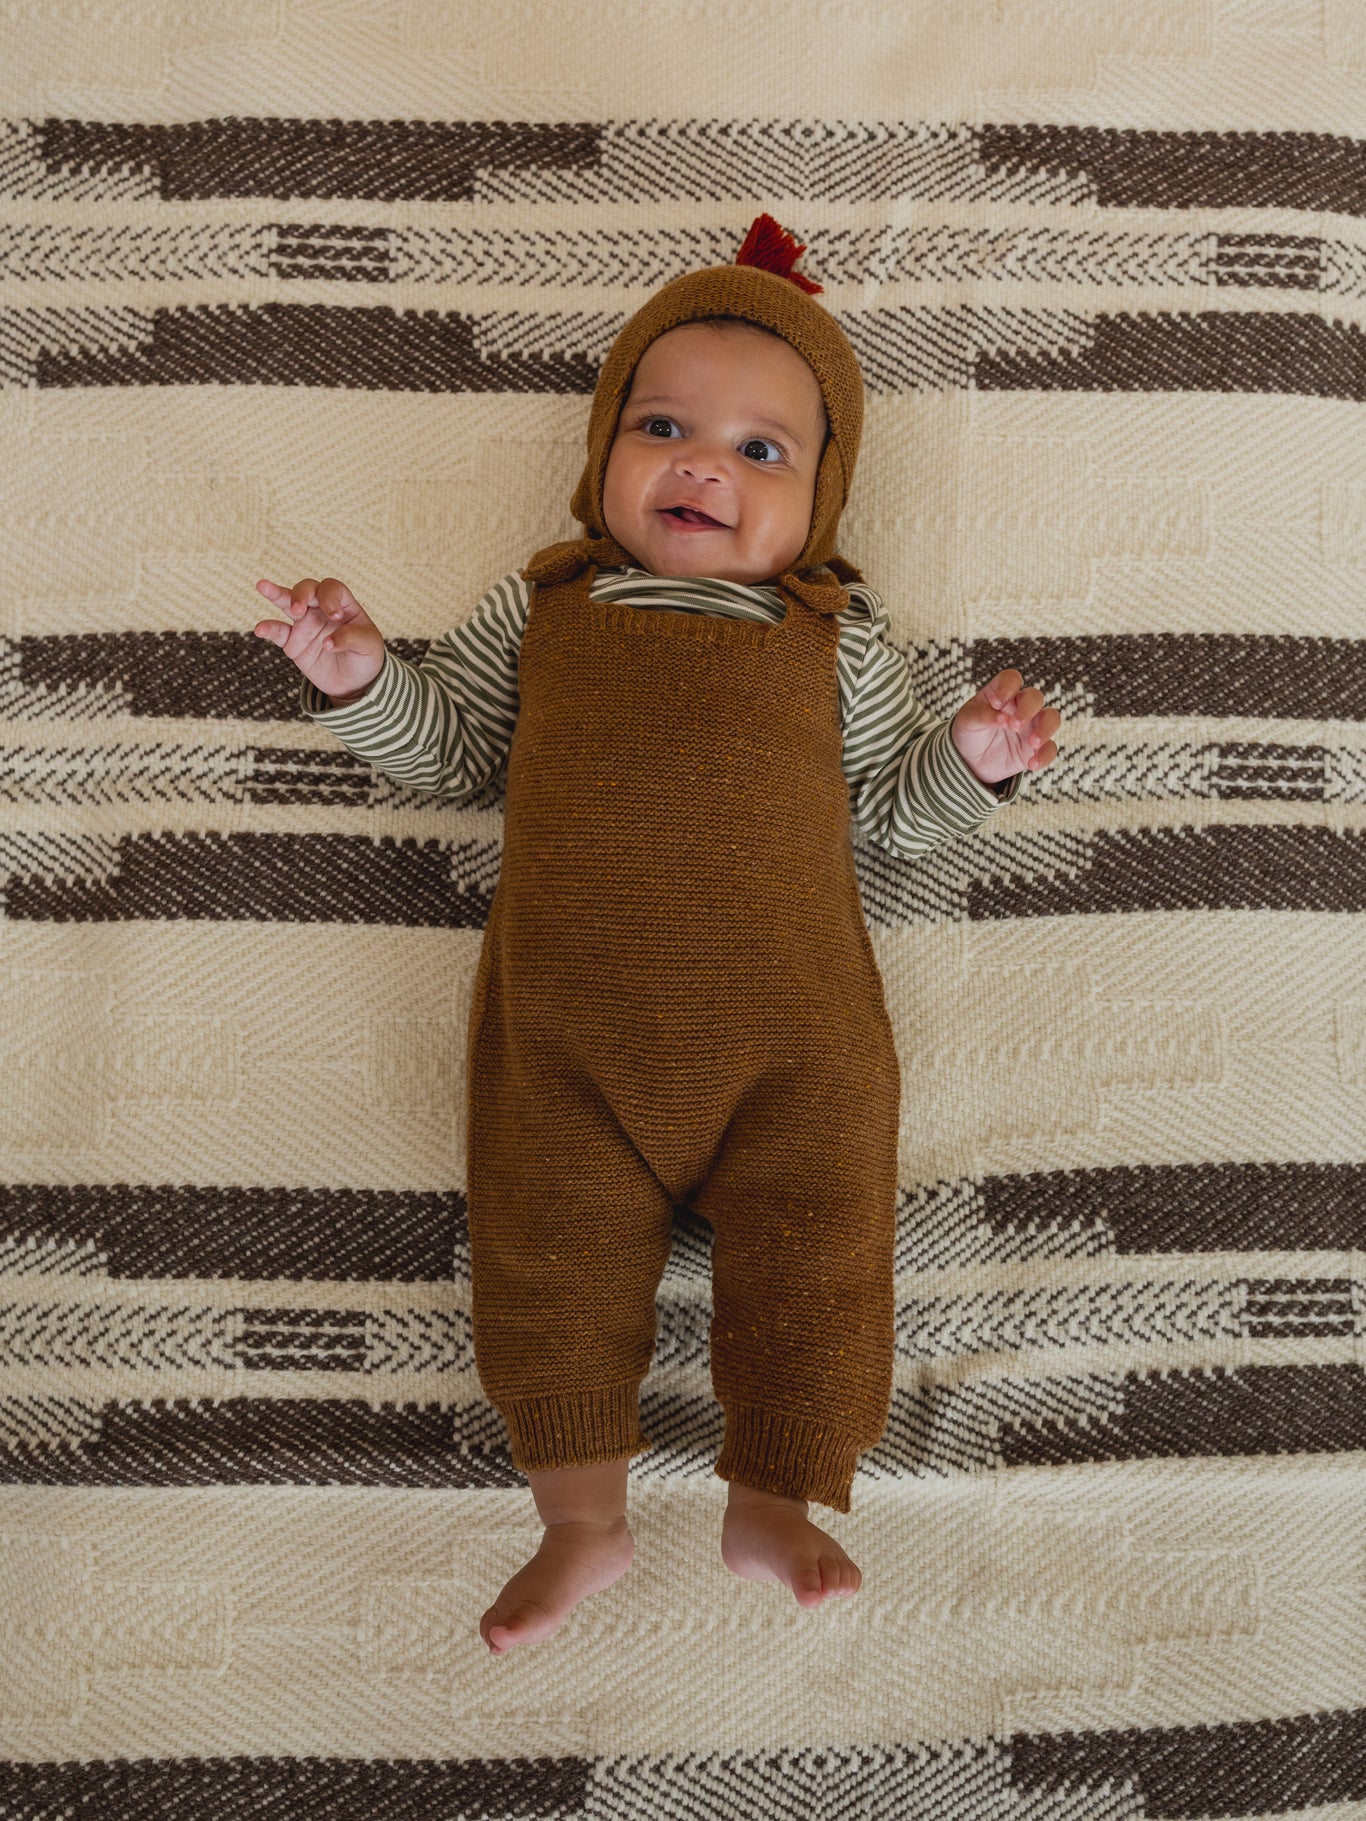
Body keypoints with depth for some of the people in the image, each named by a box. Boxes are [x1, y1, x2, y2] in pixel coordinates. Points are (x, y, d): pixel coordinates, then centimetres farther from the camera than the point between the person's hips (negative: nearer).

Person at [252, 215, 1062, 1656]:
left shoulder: (833, 634, 15)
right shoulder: (541, 604, 16)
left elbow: (889, 807, 16)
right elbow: (445, 744, 20)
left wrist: (970, 758, -1)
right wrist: (357, 672, 4)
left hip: (793, 1029, 0)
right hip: (566, 1023, 1)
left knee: (816, 1256, -3)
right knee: (547, 1253, -3)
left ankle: (772, 1505, 15)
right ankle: (581, 1514, 13)